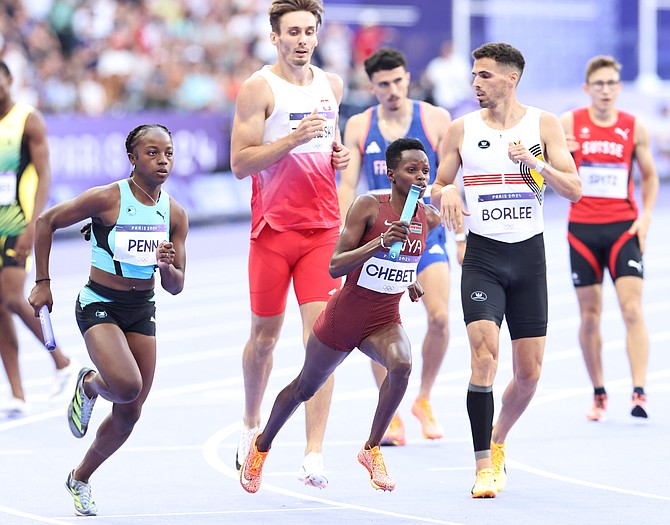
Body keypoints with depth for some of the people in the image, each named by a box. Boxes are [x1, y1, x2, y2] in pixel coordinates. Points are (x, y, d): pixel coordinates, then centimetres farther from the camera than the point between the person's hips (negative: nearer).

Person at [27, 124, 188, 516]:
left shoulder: (175, 214, -2)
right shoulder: (106, 199, -15)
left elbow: (176, 287, 3)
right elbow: (46, 222, -3)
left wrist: (167, 267, -20)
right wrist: (43, 283, -2)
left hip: (142, 310, 5)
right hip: (99, 305, -5)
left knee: (130, 412, 6)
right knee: (127, 385, -28)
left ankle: (80, 479, 29)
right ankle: (89, 384, 9)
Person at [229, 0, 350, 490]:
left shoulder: (332, 85, 11)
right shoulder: (259, 88, -7)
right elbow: (240, 162, -12)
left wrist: (340, 154, 6)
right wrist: (294, 139, -23)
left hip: (324, 228, 3)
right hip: (273, 227, -3)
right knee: (265, 335, 10)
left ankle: (314, 455, -14)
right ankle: (252, 424, 37)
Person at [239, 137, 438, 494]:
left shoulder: (428, 218, -3)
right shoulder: (368, 206, -19)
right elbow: (336, 266, -25)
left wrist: (409, 279, 9)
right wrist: (381, 242, -36)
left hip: (384, 321, 3)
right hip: (343, 316, -3)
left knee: (401, 364, -31)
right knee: (305, 387, 16)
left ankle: (372, 450, -14)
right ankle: (261, 445, 44)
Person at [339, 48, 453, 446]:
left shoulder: (435, 119, 0)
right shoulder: (359, 126, 5)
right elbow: (347, 185, 5)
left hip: (427, 231, -1)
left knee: (440, 317, -15)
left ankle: (424, 399, 7)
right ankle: (391, 416, 6)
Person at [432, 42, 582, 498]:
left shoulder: (544, 125, 1)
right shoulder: (462, 129, 3)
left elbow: (575, 190, -3)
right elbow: (437, 186, 11)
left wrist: (536, 164, -20)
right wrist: (446, 193, -13)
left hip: (529, 255, 1)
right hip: (483, 255, -1)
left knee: (529, 372, 5)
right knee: (485, 353, -20)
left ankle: (497, 442, 33)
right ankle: (484, 467, -17)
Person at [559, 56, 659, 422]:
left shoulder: (634, 128, 2)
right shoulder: (569, 124, 0)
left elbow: (649, 176, 13)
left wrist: (645, 217, 0)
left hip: (623, 227, 0)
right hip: (583, 229, 0)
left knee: (632, 310, -12)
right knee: (590, 316, 5)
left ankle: (639, 393, -17)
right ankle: (598, 395, 15)